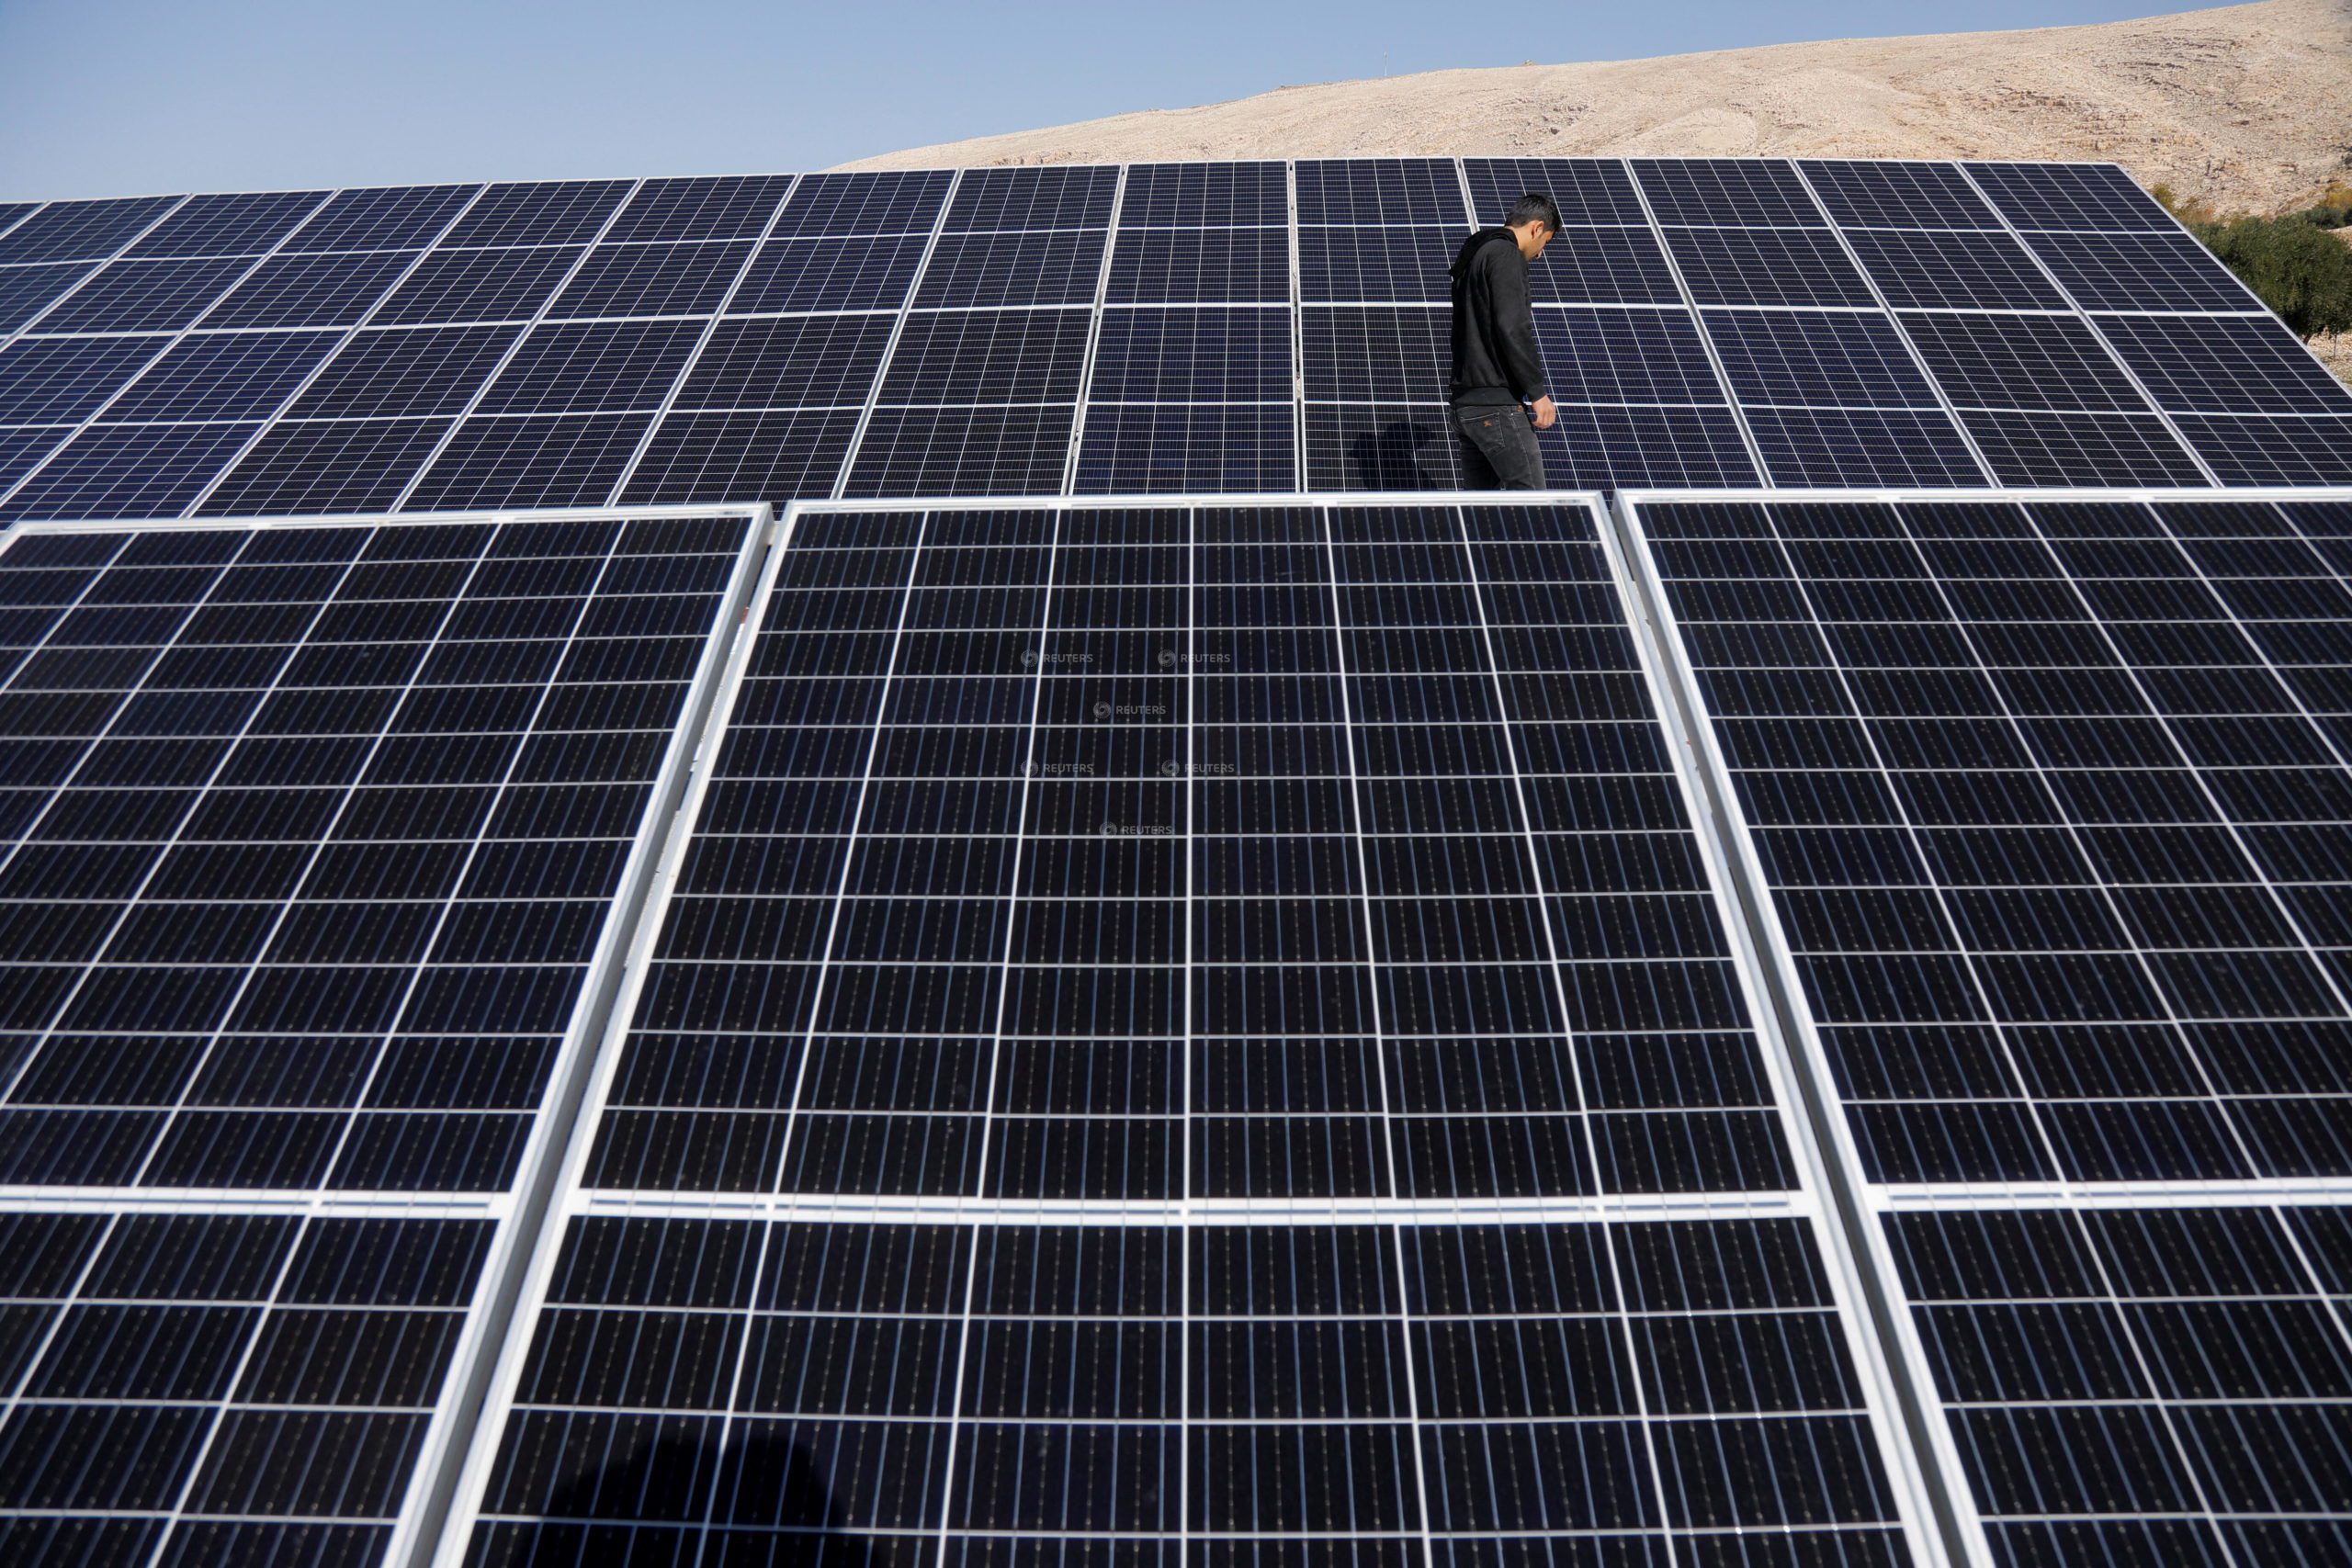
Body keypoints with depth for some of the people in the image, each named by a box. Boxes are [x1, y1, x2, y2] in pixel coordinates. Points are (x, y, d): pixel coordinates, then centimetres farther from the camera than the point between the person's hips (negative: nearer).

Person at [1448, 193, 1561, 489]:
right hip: (1498, 405, -10)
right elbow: (1512, 328, -18)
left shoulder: (1473, 255, 23)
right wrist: (1538, 391, -14)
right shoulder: (1506, 254, -7)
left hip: (1466, 402, 10)